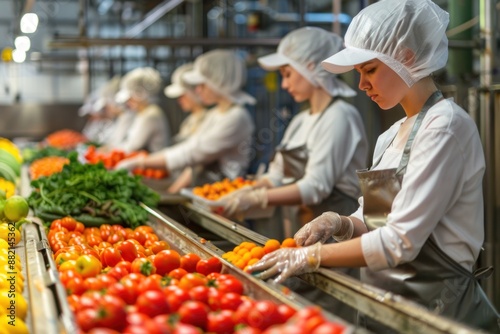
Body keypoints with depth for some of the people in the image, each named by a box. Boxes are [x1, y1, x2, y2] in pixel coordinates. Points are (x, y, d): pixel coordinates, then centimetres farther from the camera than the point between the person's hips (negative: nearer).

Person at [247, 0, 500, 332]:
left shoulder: (446, 125, -15)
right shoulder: (392, 136, 10)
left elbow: (401, 242, -20)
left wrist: (311, 256, -15)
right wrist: (339, 223, -6)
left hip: (438, 305, -7)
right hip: (386, 304, 7)